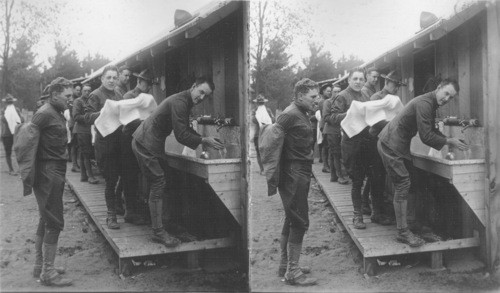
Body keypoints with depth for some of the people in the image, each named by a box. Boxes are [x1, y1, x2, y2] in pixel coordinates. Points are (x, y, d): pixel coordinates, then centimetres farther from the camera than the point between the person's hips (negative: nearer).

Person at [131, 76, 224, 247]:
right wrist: (203, 141, -18)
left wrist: (204, 140, 4)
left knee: (159, 184, 13)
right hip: (146, 144, -11)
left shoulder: (186, 102, 11)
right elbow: (181, 135, -25)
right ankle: (158, 232, -6)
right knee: (158, 184, -10)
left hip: (152, 143, 11)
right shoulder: (179, 103, -22)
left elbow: (185, 129, 16)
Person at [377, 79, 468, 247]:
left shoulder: (431, 104, 12)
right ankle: (403, 232, -7)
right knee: (403, 184, -11)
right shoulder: (424, 104, -22)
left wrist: (448, 141, 4)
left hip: (399, 145, 11)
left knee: (402, 184, 14)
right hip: (391, 145, -11)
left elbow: (431, 130, 18)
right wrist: (448, 141, -13)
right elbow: (426, 137, -24)